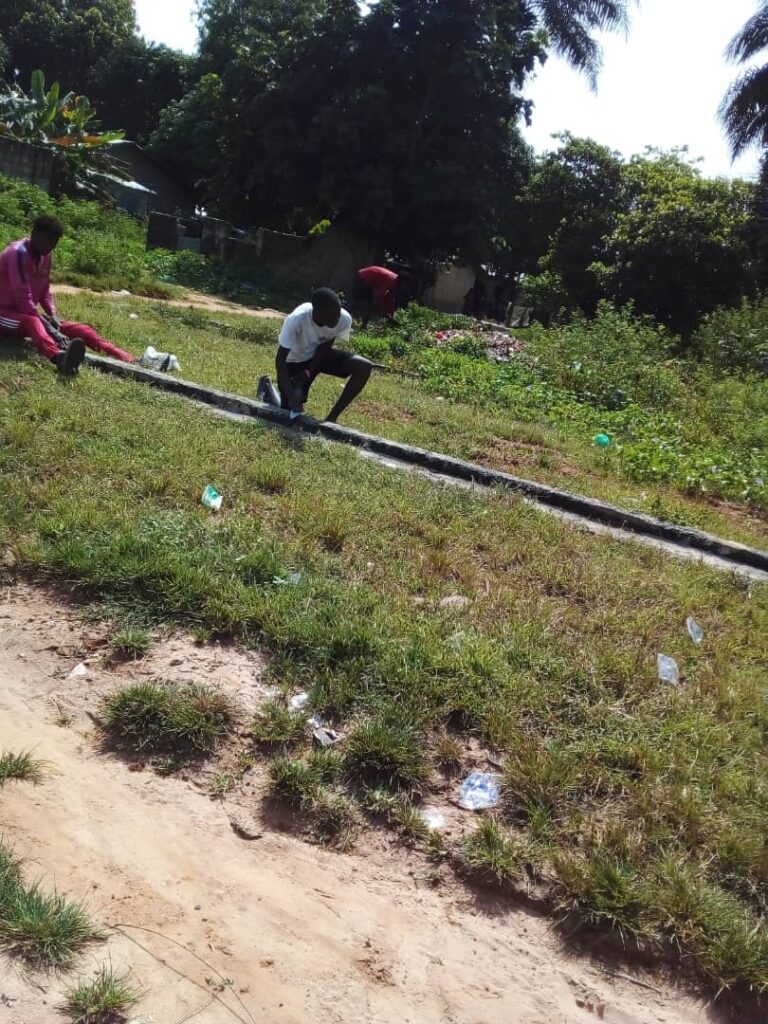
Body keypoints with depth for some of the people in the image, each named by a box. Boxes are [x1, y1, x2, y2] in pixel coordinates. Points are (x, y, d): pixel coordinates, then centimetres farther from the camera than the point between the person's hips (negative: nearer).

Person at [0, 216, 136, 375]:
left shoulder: (44, 257, 6)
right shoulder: (18, 253, -20)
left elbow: (45, 292, 10)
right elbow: (23, 297, -28)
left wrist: (54, 317, -12)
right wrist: (50, 329, -34)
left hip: (28, 315, 9)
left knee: (79, 328, -8)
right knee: (33, 323, -43)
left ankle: (124, 358, -25)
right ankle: (59, 357, -76)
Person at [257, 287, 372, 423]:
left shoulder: (344, 319, -30)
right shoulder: (296, 320, -38)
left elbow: (326, 346, -11)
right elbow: (280, 361, -34)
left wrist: (308, 372, -21)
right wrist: (291, 397, -43)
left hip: (320, 355, 3)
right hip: (294, 360, -3)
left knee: (364, 367, -20)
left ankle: (332, 417, -9)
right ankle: (267, 386, 31)